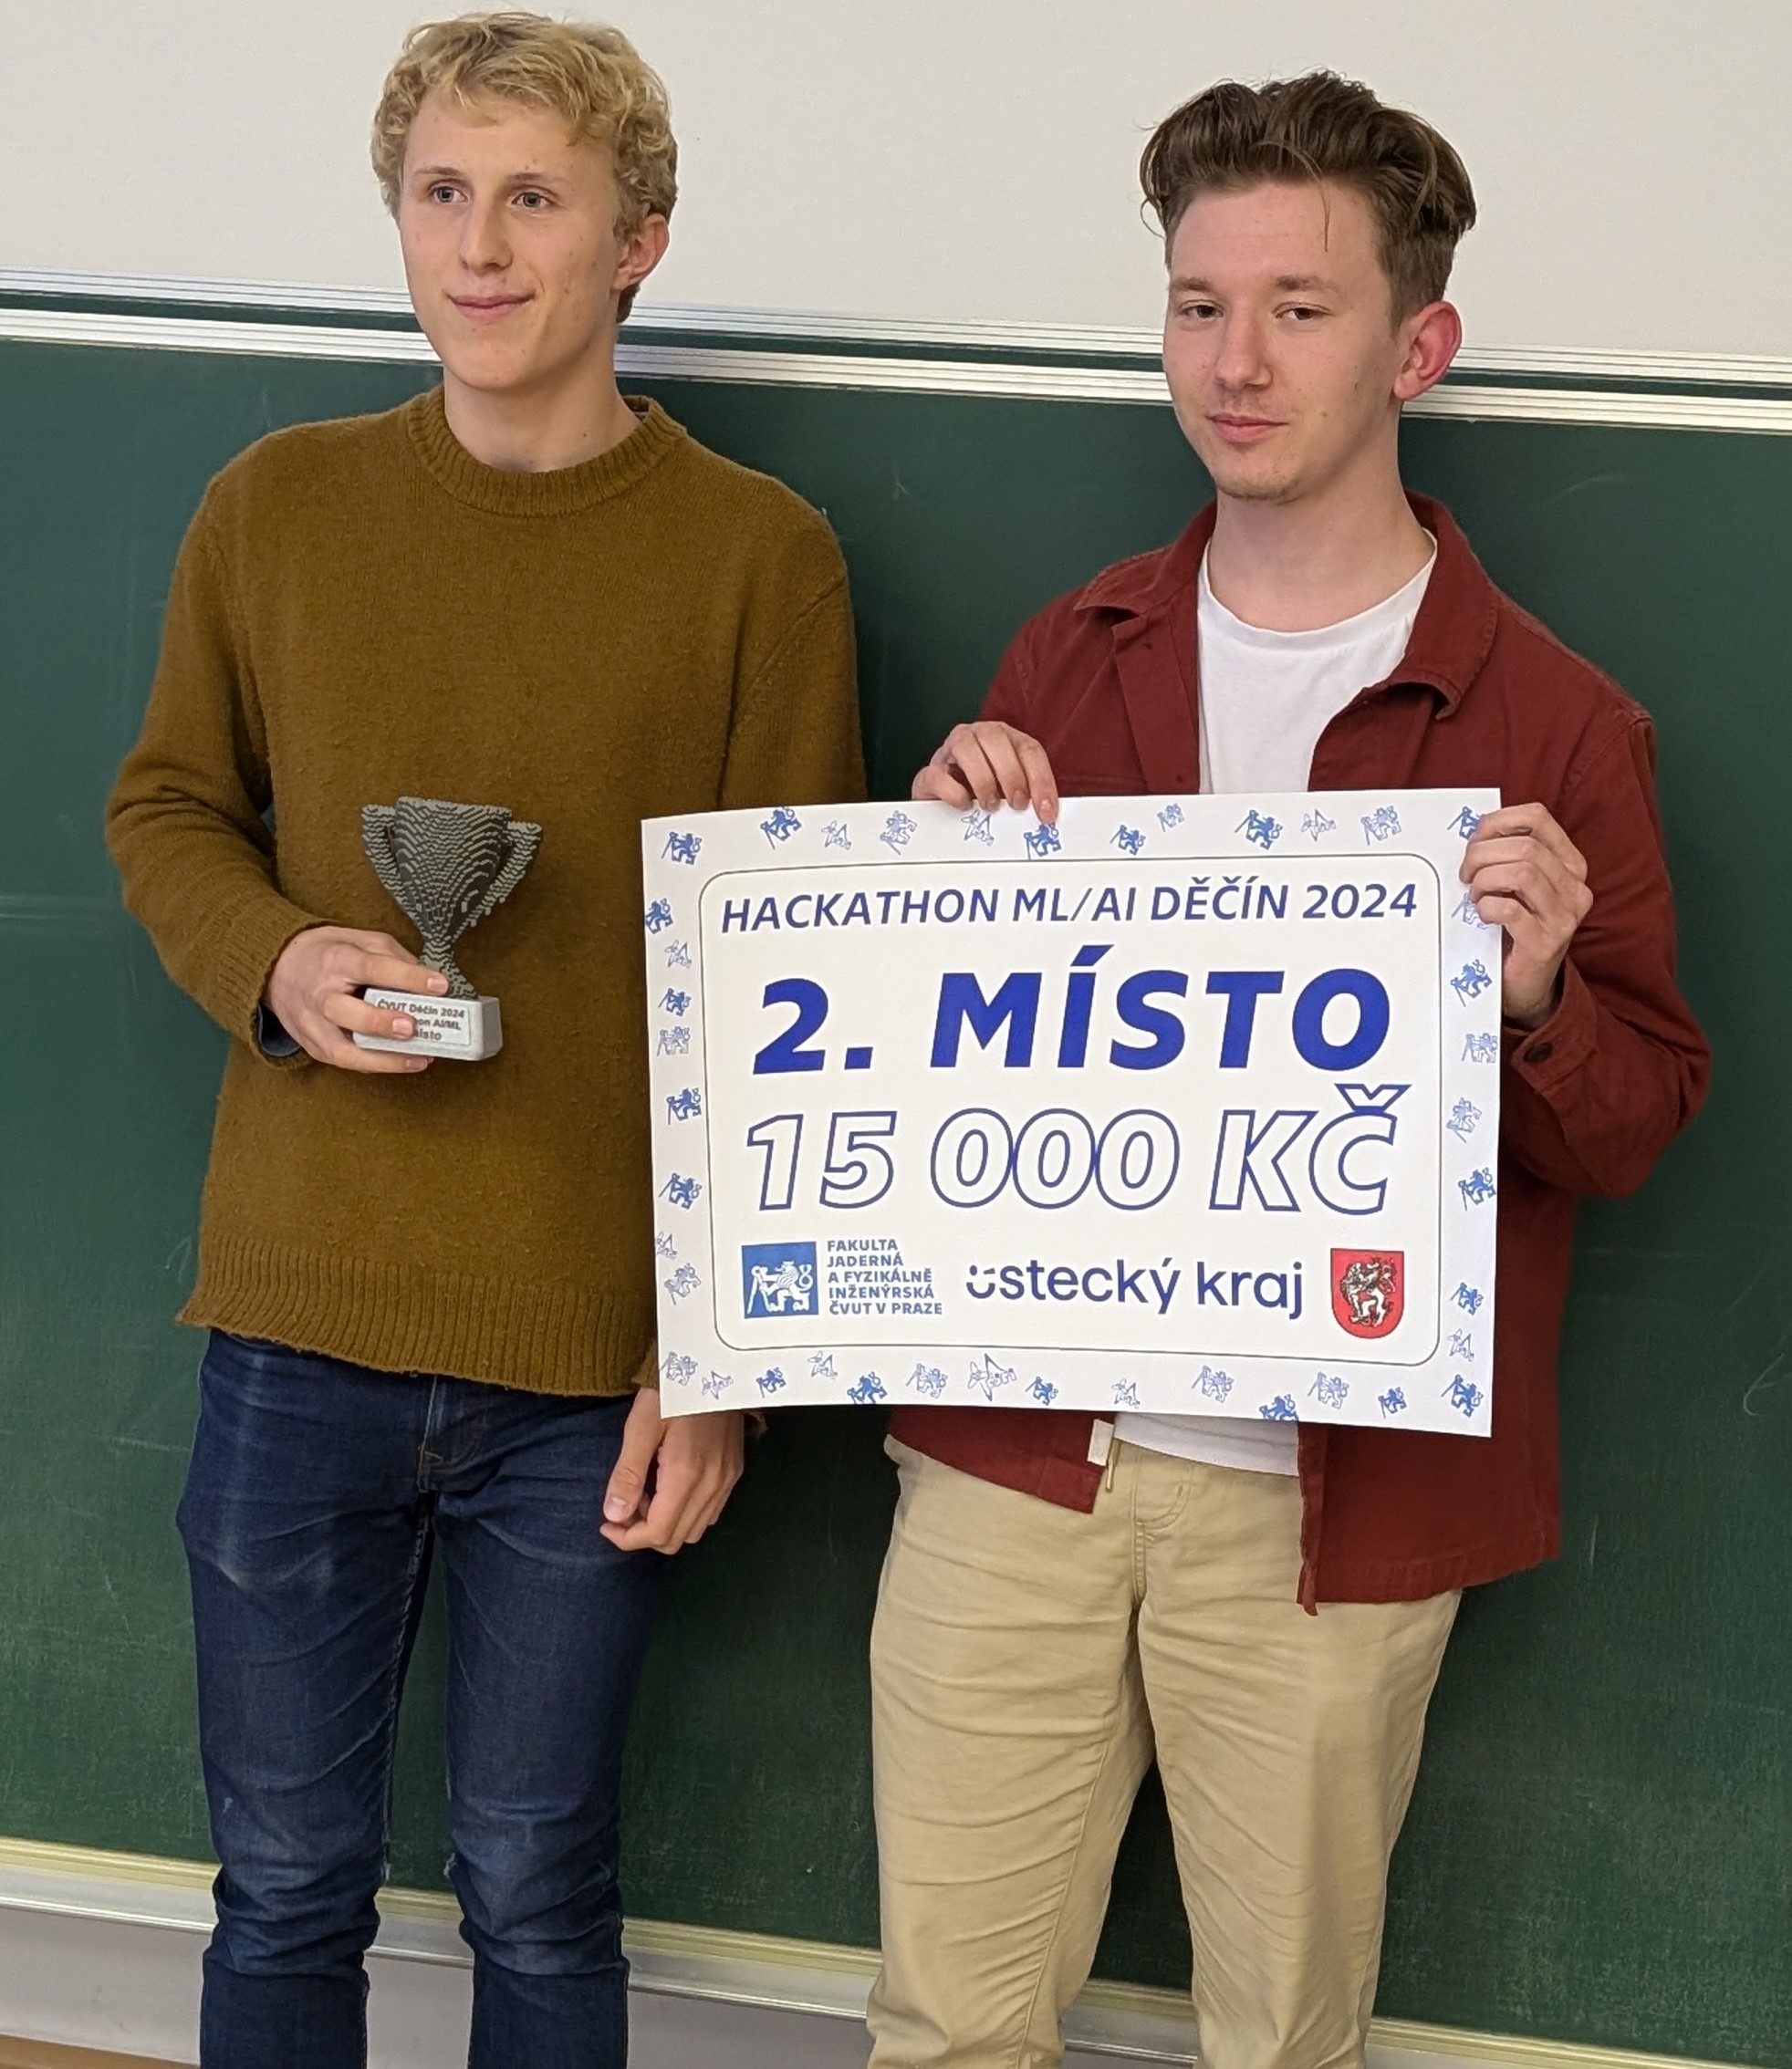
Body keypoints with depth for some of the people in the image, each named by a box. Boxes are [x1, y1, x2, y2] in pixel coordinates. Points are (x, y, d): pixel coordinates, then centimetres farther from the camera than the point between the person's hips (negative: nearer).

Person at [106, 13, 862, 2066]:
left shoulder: (760, 554, -4)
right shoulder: (277, 507, 3)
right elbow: (163, 806, 13)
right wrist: (275, 965, -10)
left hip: (594, 1359, -2)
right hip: (297, 1326, 2)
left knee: (535, 1894, 13)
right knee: (285, 1884, 14)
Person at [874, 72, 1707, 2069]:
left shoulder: (1550, 723, -4)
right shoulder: (1069, 657, 8)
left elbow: (1645, 1120, 0)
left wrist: (1531, 1004, -21)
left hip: (1329, 1501, -3)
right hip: (1013, 1455, 3)